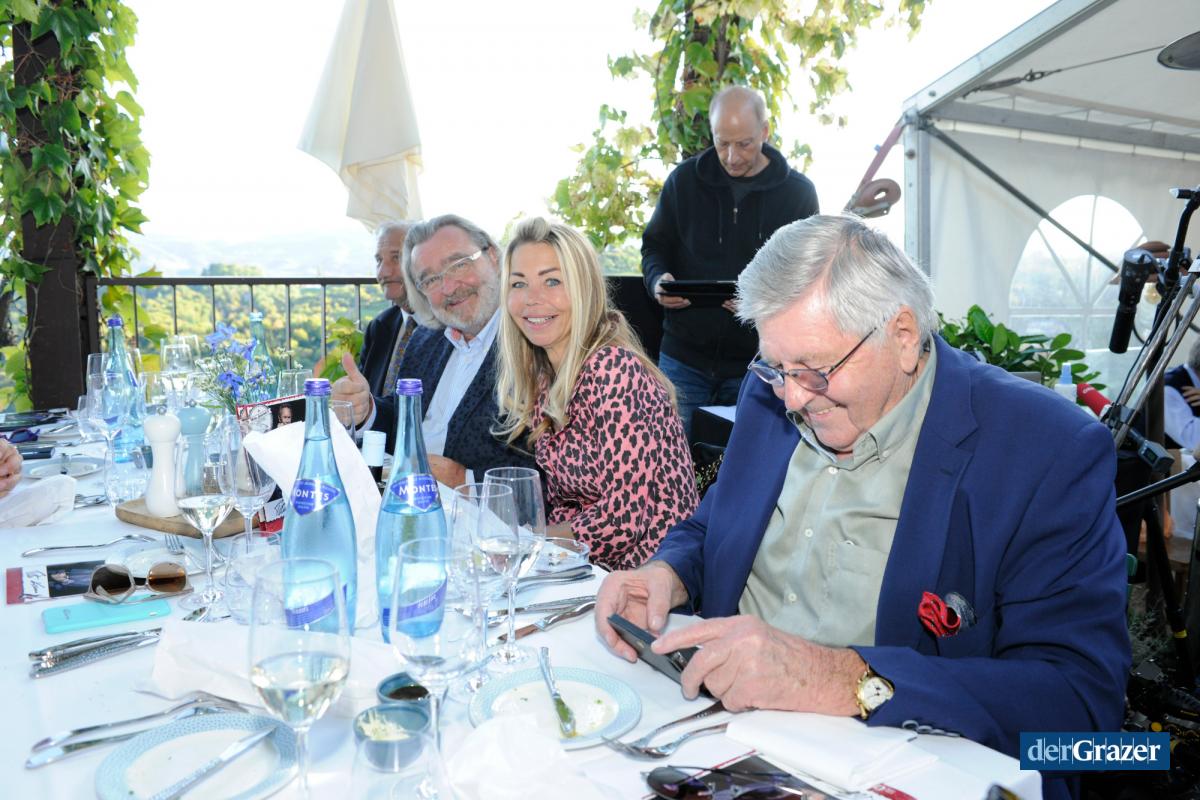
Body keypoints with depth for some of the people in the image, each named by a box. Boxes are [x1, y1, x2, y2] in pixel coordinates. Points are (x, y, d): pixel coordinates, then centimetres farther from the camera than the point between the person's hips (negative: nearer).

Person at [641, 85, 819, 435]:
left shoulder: (797, 192, 1)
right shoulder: (684, 179, 4)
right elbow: (655, 245, 13)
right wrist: (658, 279, -9)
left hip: (755, 363, -1)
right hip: (684, 357, 1)